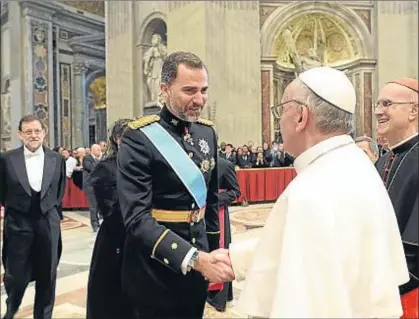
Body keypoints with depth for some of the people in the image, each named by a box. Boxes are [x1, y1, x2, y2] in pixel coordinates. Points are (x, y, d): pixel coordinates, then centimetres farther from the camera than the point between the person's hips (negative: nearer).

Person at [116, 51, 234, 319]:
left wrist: (212, 253, 12)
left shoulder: (207, 132, 3)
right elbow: (137, 218, -24)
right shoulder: (139, 138, -17)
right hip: (156, 272, -6)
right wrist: (194, 258, -31)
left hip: (198, 262, 6)